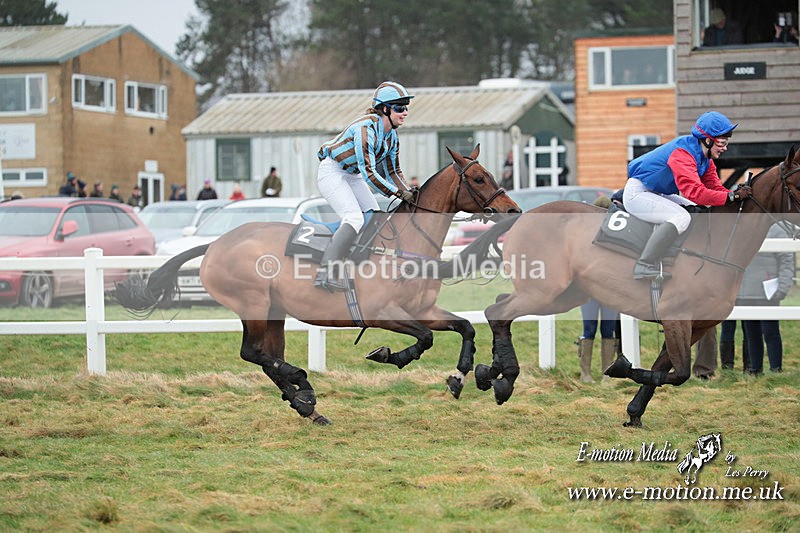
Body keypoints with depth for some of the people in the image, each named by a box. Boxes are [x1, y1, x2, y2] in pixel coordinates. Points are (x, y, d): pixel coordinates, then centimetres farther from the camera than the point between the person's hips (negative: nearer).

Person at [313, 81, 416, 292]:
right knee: (354, 218, -25)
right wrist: (398, 193, -27)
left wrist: (409, 193, -3)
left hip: (352, 176, 10)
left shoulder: (391, 136, 1)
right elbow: (368, 172, -30)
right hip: (332, 172, -10)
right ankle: (326, 273, -34)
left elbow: (392, 171, 12)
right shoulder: (366, 128, -27)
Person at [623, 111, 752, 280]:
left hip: (657, 194, 11)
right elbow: (694, 191, -37)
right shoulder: (682, 153, -27)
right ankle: (645, 265, -34)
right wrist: (732, 196, -36)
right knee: (681, 217, -29)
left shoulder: (706, 158, 5)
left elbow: (714, 186, 4)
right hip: (637, 193, -11)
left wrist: (737, 193, -15)